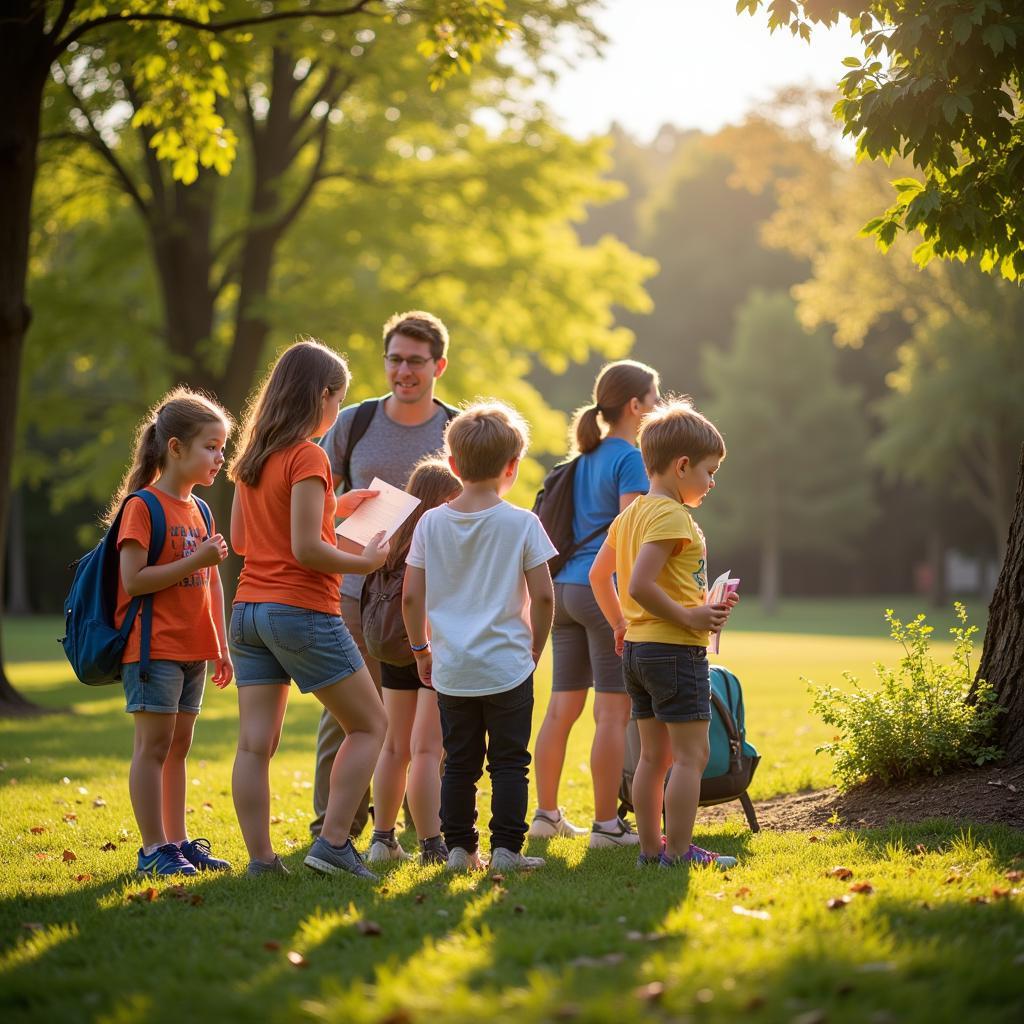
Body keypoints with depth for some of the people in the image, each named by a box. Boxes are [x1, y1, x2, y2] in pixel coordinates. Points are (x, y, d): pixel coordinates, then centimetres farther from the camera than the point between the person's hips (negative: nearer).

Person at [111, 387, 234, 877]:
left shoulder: (200, 511, 14)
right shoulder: (142, 506, -11)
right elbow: (133, 580, -17)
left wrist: (221, 646, 16)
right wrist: (195, 561, -20)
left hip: (192, 651, 8)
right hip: (152, 647, -8)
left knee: (178, 745, 12)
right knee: (154, 744, -4)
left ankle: (178, 842, 18)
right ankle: (153, 849, -1)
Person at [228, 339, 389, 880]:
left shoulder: (252, 457, 11)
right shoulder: (307, 457, -12)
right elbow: (306, 549, -19)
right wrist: (366, 562, -4)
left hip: (249, 610, 8)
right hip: (302, 611, -7)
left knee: (255, 743, 3)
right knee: (370, 724, 5)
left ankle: (260, 858, 1)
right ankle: (333, 841, -1)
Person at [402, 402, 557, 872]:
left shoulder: (431, 522, 0)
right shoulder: (522, 523, -7)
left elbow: (411, 596, 1)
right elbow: (542, 596, -7)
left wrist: (421, 650, 14)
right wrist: (535, 648, 8)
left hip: (451, 670, 3)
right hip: (507, 667, -3)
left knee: (459, 763, 11)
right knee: (509, 762, 5)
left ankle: (460, 847, 13)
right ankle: (506, 848, 3)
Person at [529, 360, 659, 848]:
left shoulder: (584, 458, 16)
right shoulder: (629, 459, -9)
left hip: (565, 586, 8)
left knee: (562, 707, 12)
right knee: (613, 712, -4)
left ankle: (546, 813, 17)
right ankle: (606, 824, -2)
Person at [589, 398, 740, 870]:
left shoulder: (630, 513, 13)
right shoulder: (672, 516, -16)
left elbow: (599, 574, 20)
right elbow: (640, 585, -26)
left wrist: (620, 624, 25)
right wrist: (689, 617, -19)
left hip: (636, 649, 10)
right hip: (675, 649, -10)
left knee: (654, 755, 14)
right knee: (691, 755, -4)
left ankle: (650, 849, 17)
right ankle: (678, 852, -5)